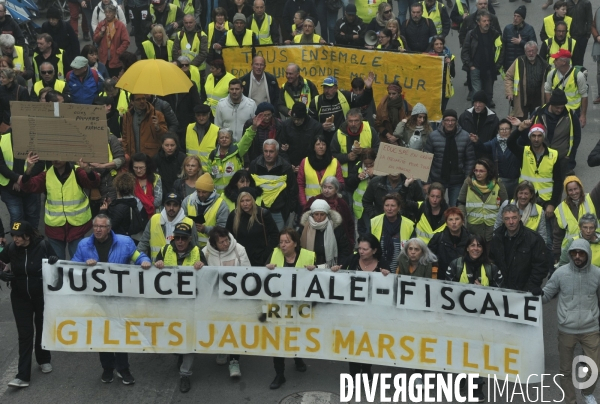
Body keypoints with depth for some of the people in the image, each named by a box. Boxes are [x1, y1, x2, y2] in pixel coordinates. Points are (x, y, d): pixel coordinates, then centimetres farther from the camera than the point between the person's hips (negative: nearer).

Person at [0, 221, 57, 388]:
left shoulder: (42, 245, -17)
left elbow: (57, 264, -6)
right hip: (20, 297, 1)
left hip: (42, 295, -1)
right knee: (25, 334, -1)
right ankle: (23, 376, -1)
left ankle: (44, 360, 42)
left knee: (42, 328, 17)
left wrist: (54, 262, -28)